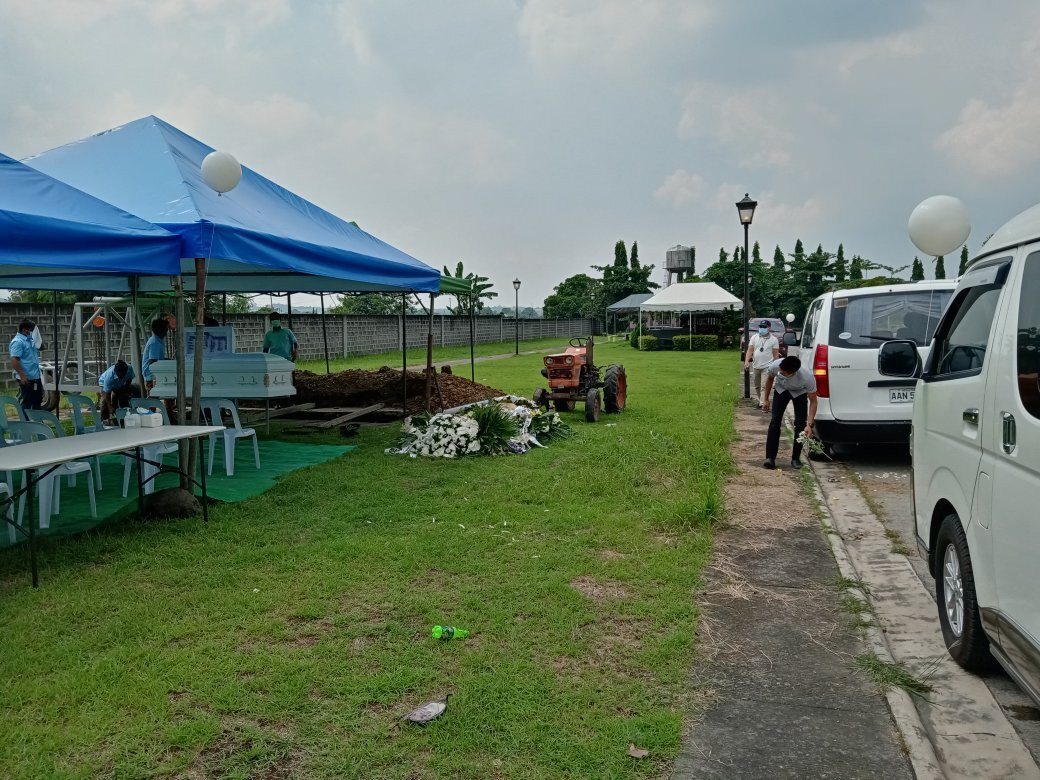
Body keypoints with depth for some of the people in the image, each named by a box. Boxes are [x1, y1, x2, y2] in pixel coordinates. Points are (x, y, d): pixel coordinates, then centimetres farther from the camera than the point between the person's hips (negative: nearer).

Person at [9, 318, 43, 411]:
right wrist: (22, 376, -26)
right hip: (26, 379, -9)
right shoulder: (17, 342, -15)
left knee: (37, 400, 17)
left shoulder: (29, 339, 13)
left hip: (36, 377, 9)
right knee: (26, 403, -2)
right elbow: (14, 360, -22)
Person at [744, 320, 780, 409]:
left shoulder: (773, 340, -1)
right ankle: (758, 400, 28)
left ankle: (763, 403, -17)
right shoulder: (754, 337, 7)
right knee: (757, 386, 14)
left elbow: (776, 354, -1)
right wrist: (746, 361, -13)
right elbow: (750, 350, 2)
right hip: (755, 366, 4)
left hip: (767, 367, -4)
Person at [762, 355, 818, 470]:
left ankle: (795, 459, 5)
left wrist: (809, 424, -36)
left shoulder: (808, 377, -42)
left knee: (800, 423, -10)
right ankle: (770, 458, -8)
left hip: (799, 393, -1)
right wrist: (766, 399, 0)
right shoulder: (775, 366, -37)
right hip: (781, 389, 1)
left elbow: (813, 401, -28)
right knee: (775, 421, -11)